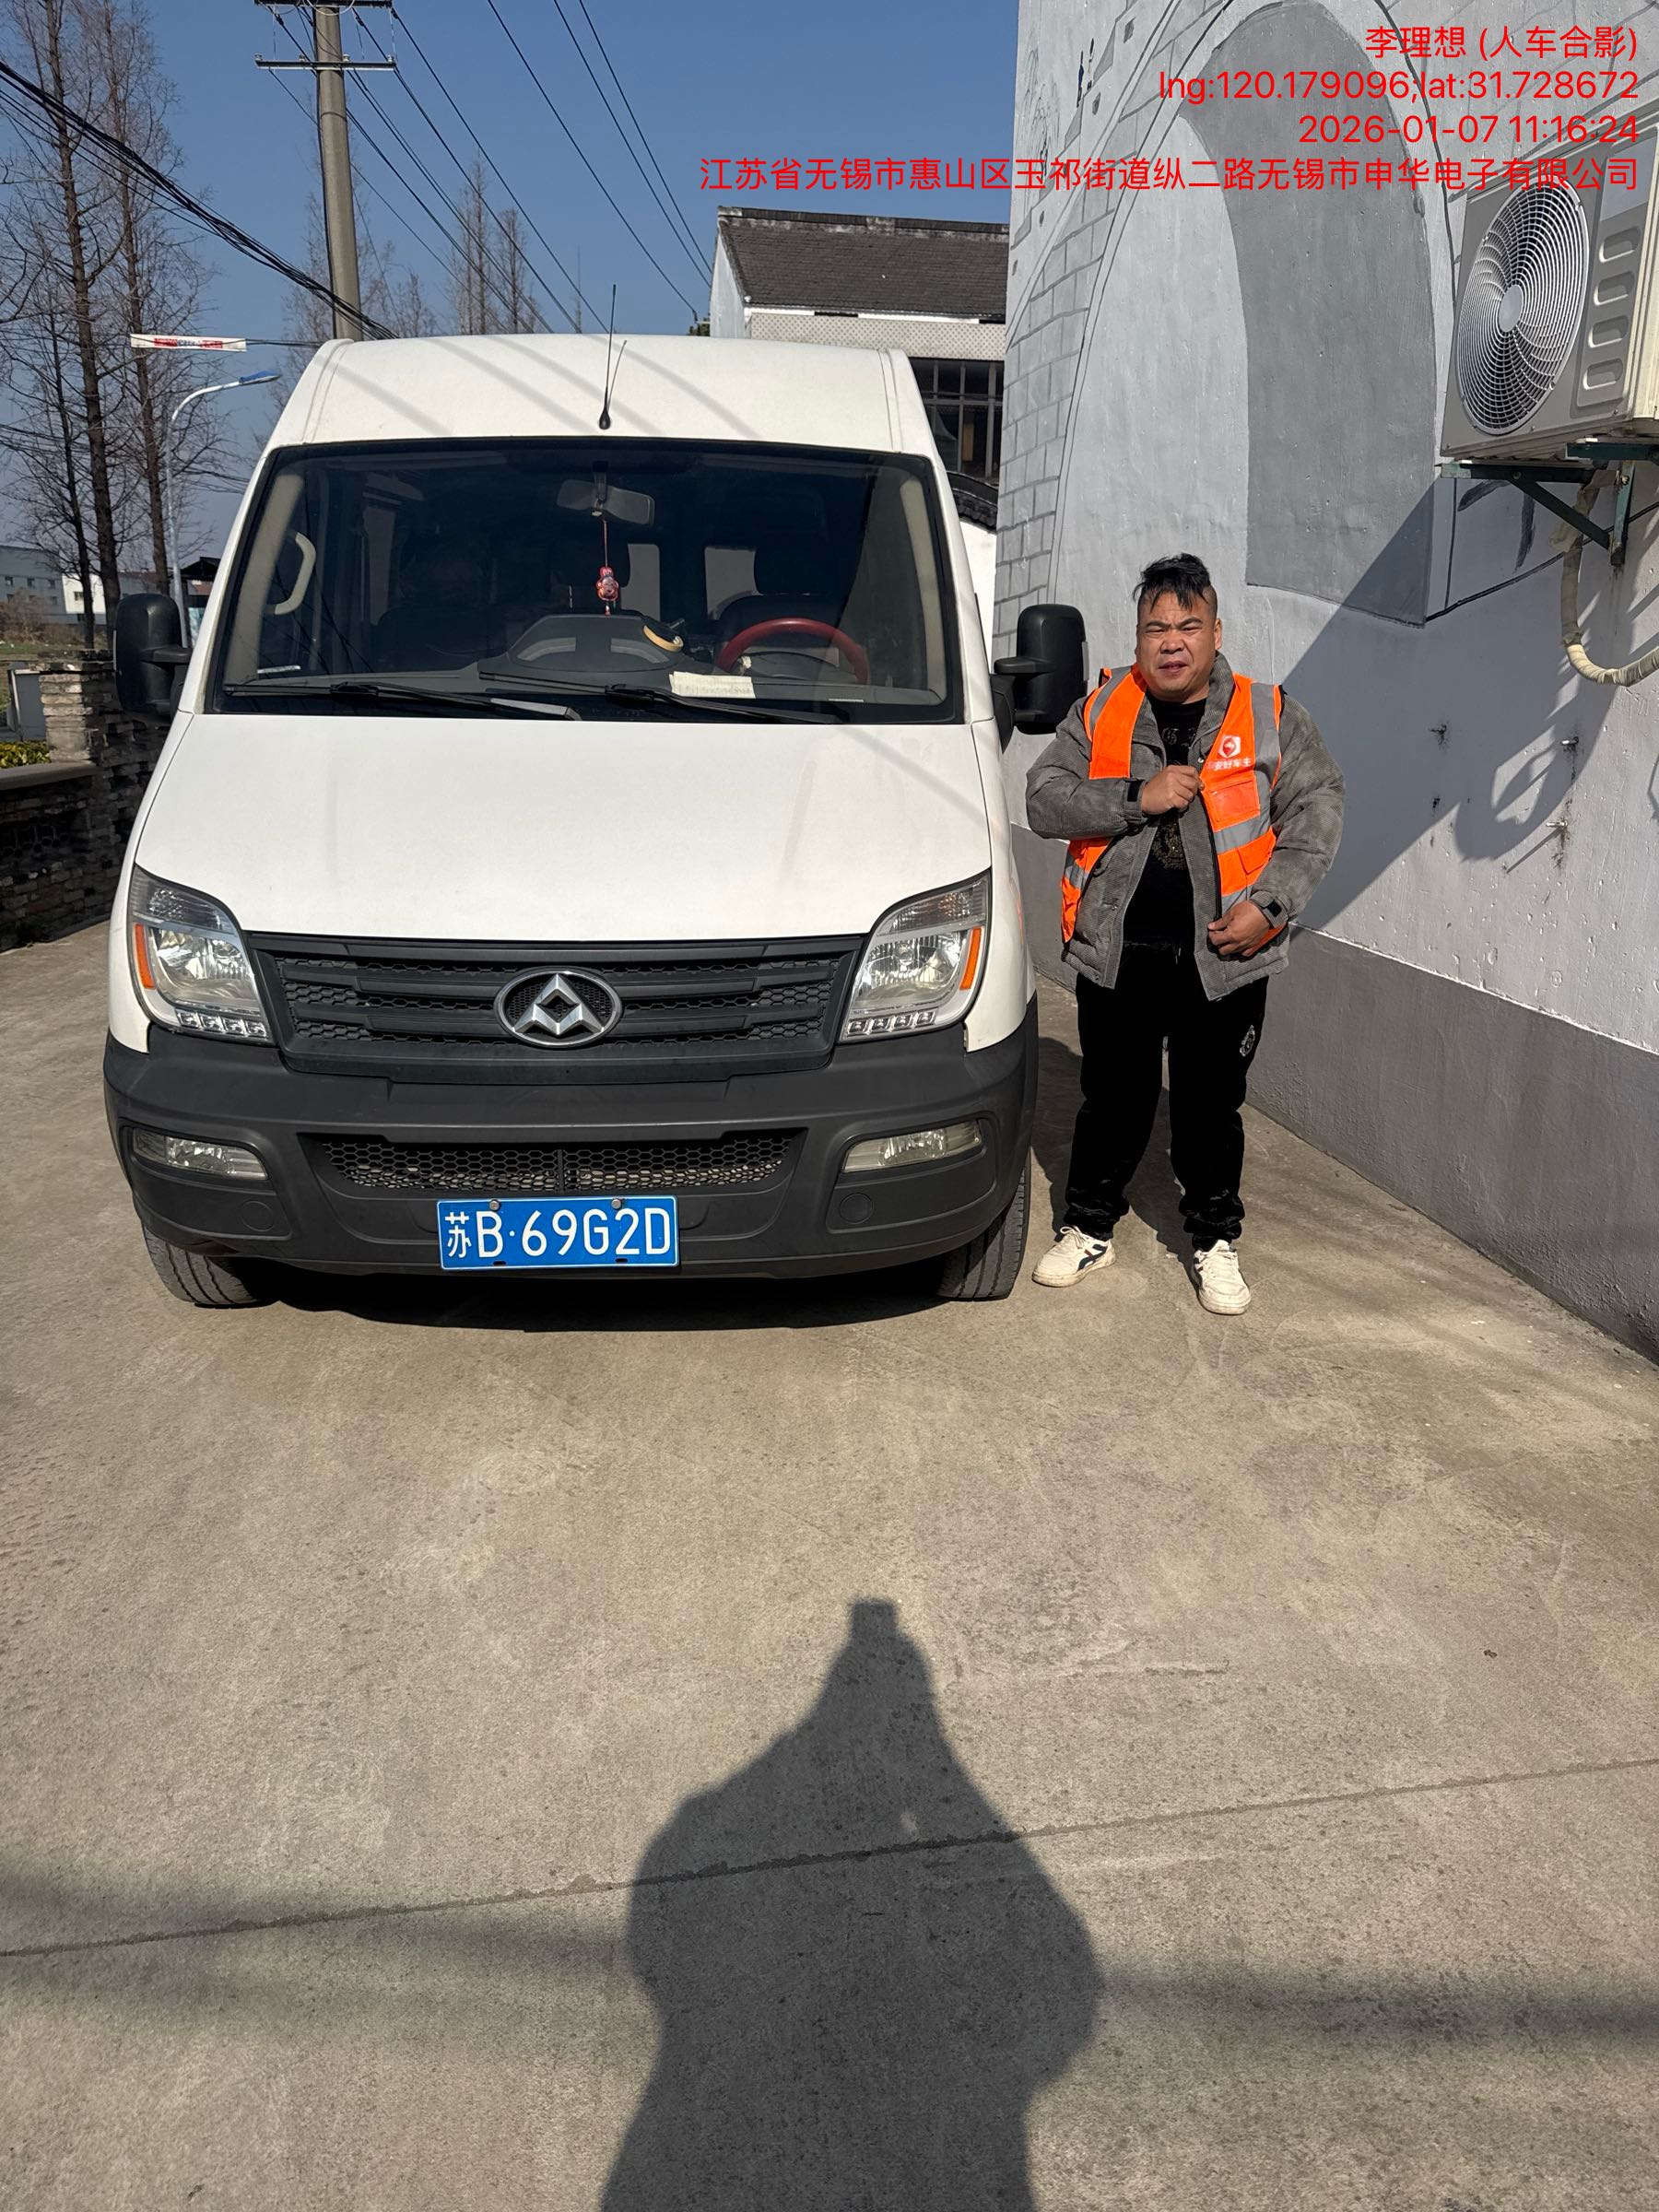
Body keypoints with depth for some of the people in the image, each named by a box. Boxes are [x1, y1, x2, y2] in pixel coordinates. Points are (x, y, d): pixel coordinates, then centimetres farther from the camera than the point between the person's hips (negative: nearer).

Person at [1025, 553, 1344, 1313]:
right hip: (1115, 949, 1)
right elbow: (1043, 799, -2)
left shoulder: (1271, 716, 4)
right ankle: (1089, 1227, 28)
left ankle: (1215, 1240, 26)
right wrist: (1136, 798, -15)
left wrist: (1270, 905, -11)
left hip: (1224, 955, 0)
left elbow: (1316, 813, 2)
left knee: (1211, 1105, 9)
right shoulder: (1098, 711, 6)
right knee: (1113, 1098, 11)